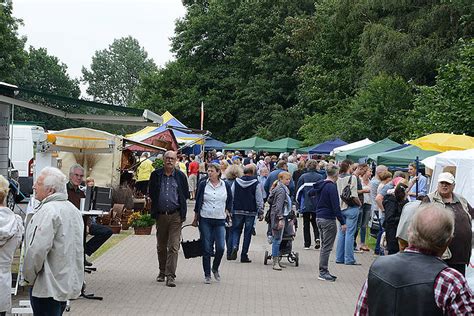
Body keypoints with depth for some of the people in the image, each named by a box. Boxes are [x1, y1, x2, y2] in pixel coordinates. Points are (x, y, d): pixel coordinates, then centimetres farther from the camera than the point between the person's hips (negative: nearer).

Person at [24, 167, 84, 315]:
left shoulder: (48, 211, -18)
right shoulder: (73, 209, 12)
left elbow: (38, 250, -24)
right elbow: (78, 248, 19)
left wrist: (28, 276, -9)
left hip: (48, 286, -9)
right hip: (68, 284, 9)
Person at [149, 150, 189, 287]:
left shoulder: (180, 176, 2)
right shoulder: (156, 175, 4)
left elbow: (186, 195, 8)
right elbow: (151, 194, 10)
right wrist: (154, 210, 6)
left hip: (175, 215, -2)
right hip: (160, 215, 2)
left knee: (174, 247, -9)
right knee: (161, 246, 13)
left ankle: (170, 276, -10)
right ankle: (162, 271, 31)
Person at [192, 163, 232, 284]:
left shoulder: (225, 186, 3)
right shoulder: (203, 185, 1)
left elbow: (230, 201, 16)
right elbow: (198, 202, 4)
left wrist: (227, 212, 6)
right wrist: (195, 218, 5)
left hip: (220, 221, 1)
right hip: (205, 220, 0)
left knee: (220, 248, -8)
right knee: (206, 249, 0)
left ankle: (215, 268, 18)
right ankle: (207, 275, 10)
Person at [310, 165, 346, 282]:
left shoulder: (320, 184, 8)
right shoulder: (332, 186, -17)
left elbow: (310, 193, 28)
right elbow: (336, 206, -20)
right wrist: (342, 222, -17)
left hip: (319, 218, 9)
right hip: (328, 219, -9)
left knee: (324, 246, 15)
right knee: (327, 247, -2)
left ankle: (323, 271, 19)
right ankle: (323, 272, 0)